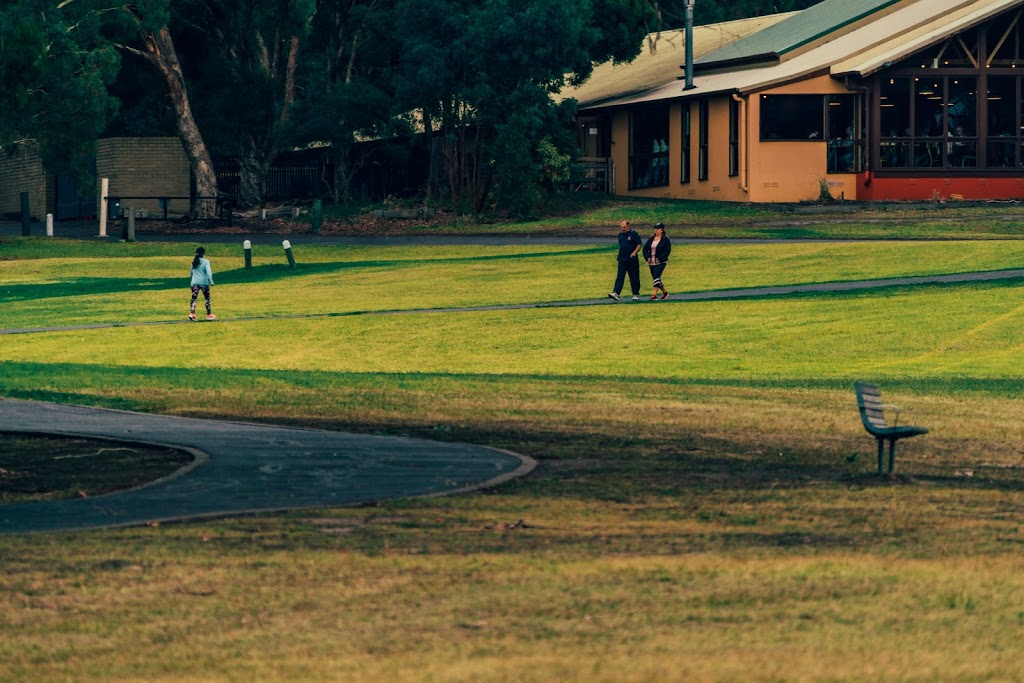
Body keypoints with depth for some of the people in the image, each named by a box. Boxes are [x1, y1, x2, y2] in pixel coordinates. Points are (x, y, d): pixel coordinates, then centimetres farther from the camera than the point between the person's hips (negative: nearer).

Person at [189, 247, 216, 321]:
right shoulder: (205, 262, -7)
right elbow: (208, 272, -15)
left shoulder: (194, 262, 9)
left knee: (194, 298, -2)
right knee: (207, 298, 12)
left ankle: (191, 313, -19)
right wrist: (211, 282, -14)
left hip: (195, 283, 3)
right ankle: (209, 314, 18)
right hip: (204, 283, -3)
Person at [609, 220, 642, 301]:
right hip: (622, 260, 4)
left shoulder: (633, 234, -4)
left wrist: (634, 252, -22)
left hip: (632, 260, -4)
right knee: (620, 276, -7)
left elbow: (639, 245, -6)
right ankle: (616, 293, -17)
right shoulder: (620, 235, 13)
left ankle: (636, 294, 13)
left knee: (634, 278, 3)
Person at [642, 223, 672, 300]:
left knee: (656, 277, -20)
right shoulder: (651, 239, 11)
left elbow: (667, 250, -11)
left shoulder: (665, 240, -5)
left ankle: (654, 294, -23)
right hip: (651, 263, 6)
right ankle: (665, 292, 29)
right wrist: (647, 257, -2)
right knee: (656, 279, 11)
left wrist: (659, 258, -18)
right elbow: (645, 249, 14)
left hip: (660, 262, -6)